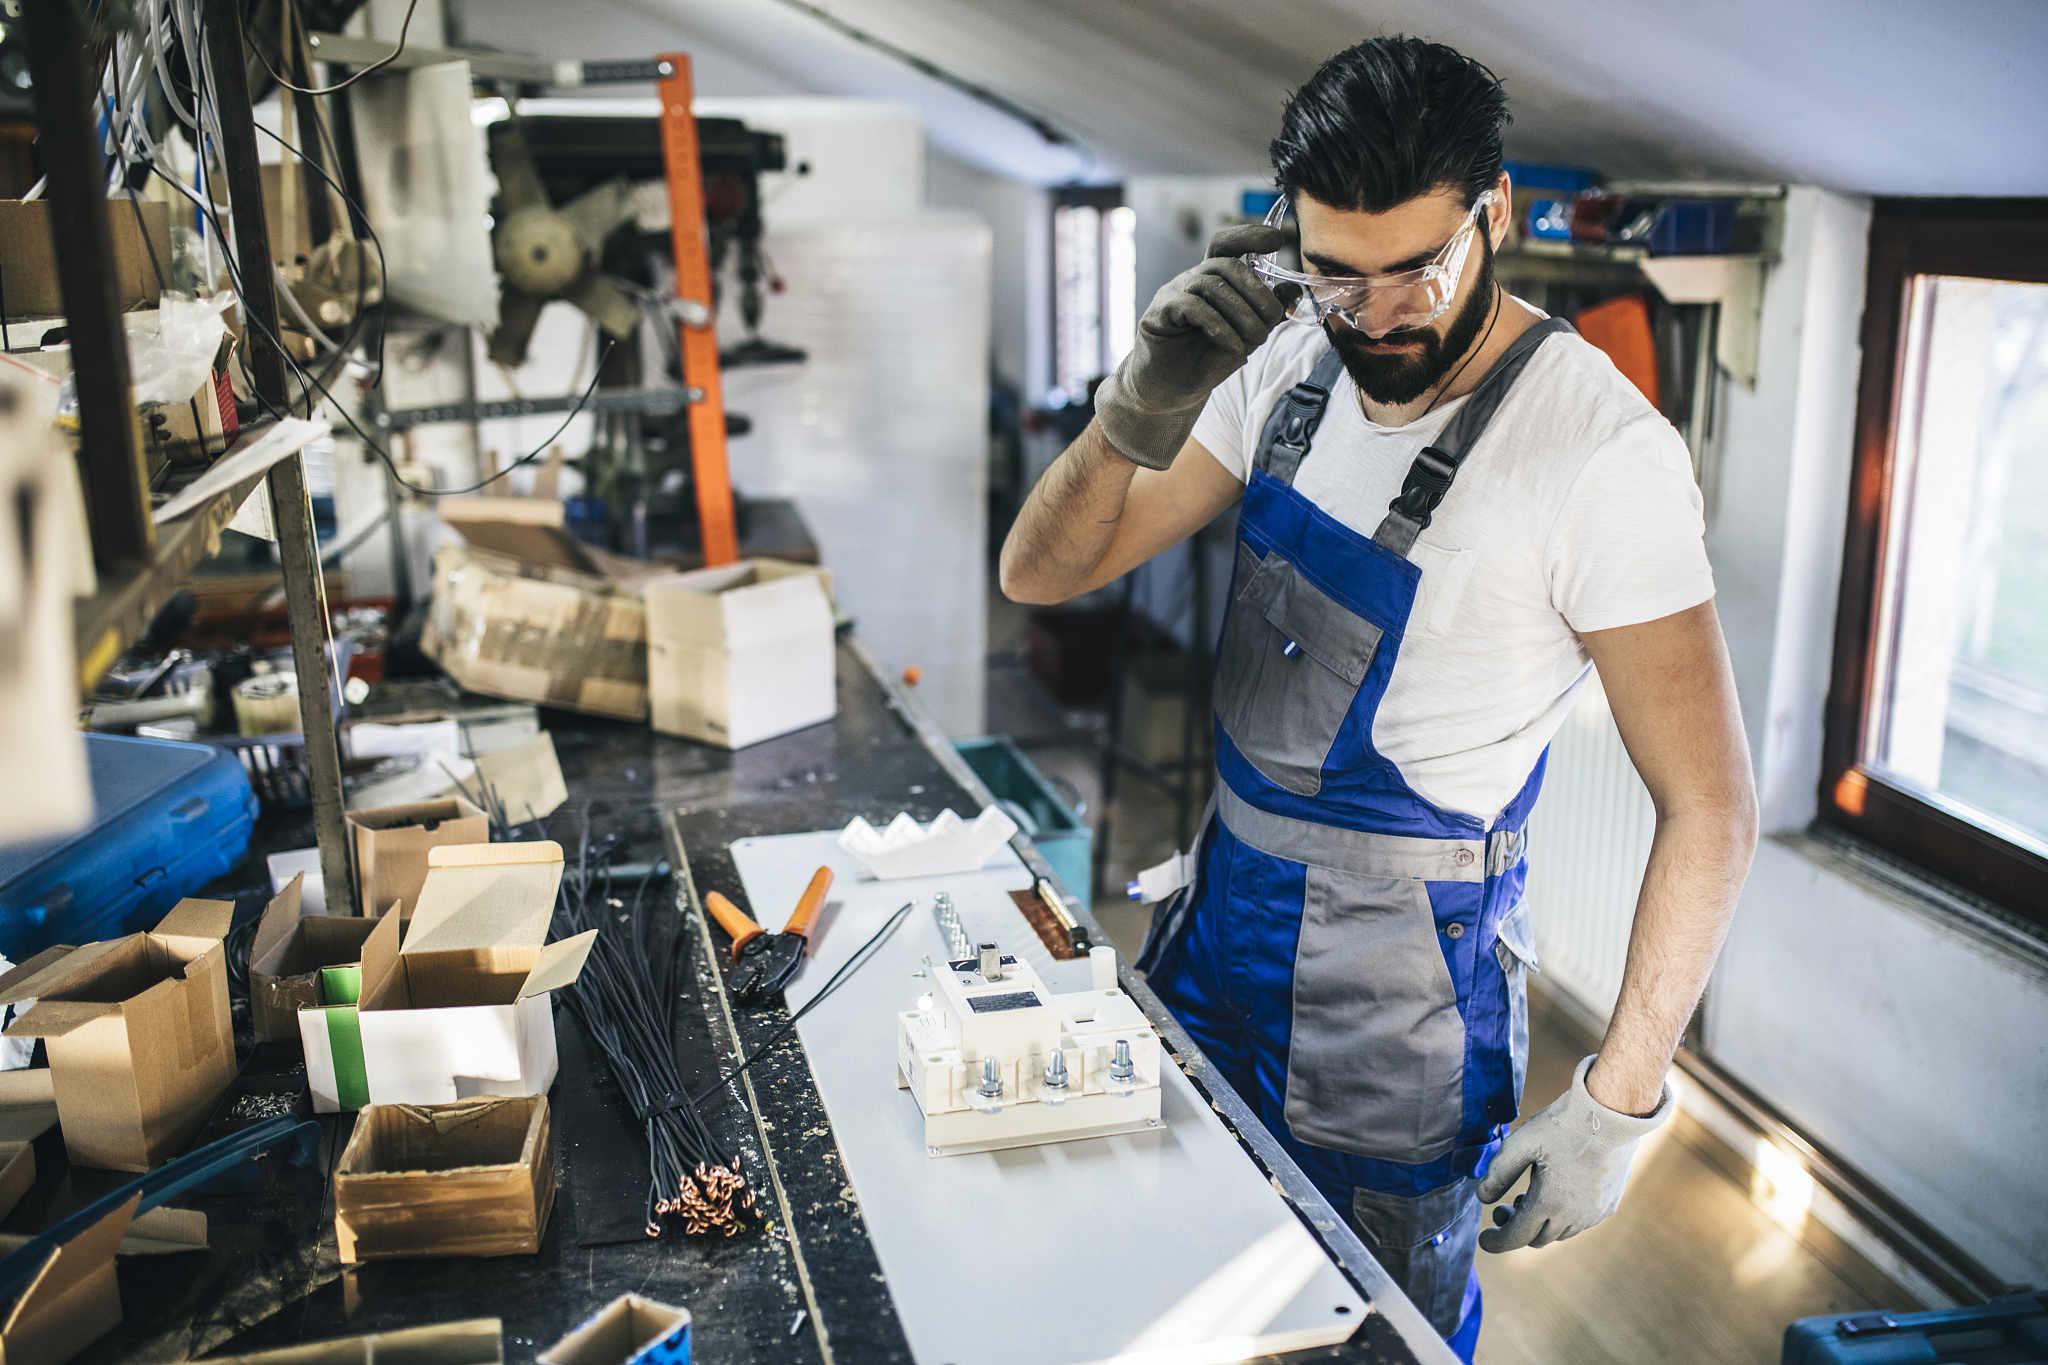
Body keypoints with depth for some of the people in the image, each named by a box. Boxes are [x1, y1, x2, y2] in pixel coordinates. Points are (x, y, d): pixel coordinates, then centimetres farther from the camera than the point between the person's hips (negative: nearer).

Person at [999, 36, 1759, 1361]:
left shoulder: (1603, 452, -22)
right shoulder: (1287, 366, -4)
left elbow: (1709, 806, -17)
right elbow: (1042, 572, -6)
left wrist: (1618, 1100, -19)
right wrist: (1139, 414, -26)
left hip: (1404, 1019, -5)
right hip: (1221, 937, 6)